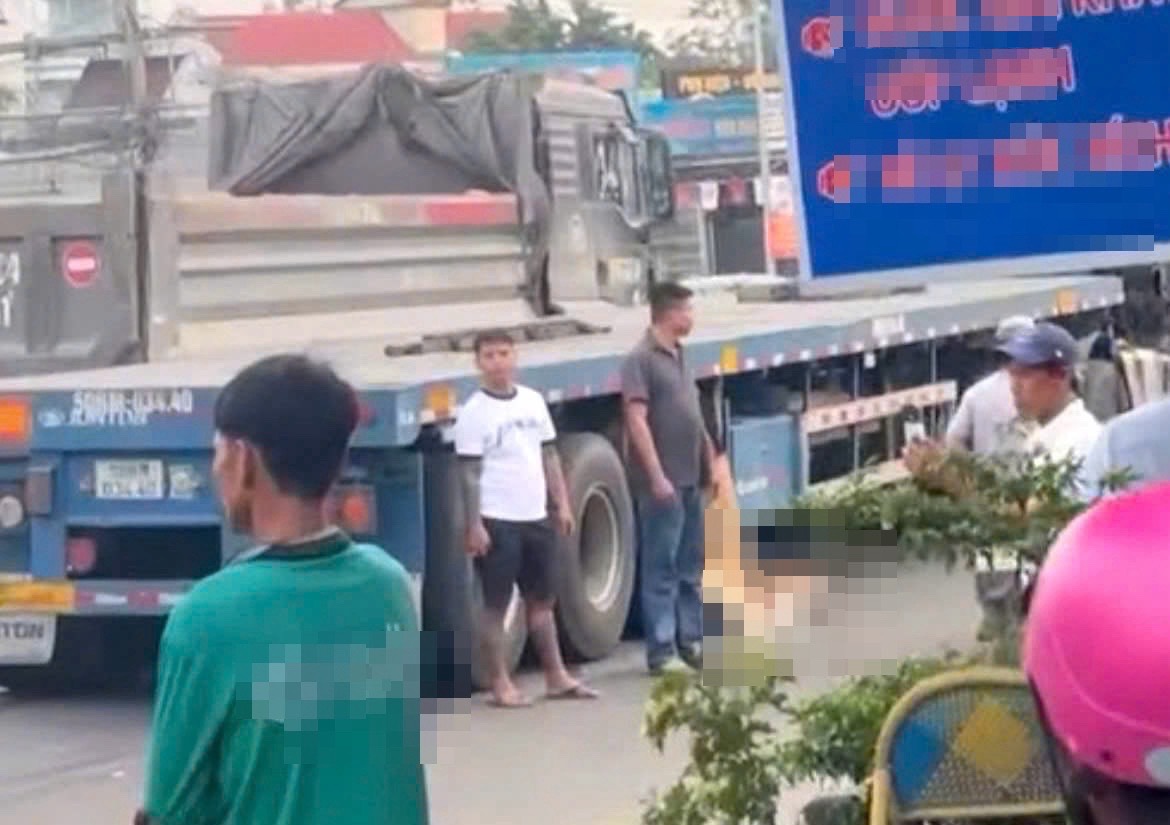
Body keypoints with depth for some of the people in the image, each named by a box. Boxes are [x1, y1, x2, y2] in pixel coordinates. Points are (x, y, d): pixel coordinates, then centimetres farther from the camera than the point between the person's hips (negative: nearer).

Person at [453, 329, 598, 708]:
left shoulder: (533, 401, 9)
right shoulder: (474, 413, -9)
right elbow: (470, 474, -10)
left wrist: (562, 504, 10)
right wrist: (474, 525, -15)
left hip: (536, 516, 6)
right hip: (497, 520, -6)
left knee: (542, 599, 14)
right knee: (496, 604, 0)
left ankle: (556, 676, 22)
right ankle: (501, 683, 6)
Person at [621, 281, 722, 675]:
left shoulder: (677, 356, 15)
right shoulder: (642, 359, -12)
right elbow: (636, 421, -18)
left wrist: (711, 463, 19)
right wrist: (657, 477, -21)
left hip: (691, 479, 9)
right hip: (663, 482, -9)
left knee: (691, 565, 13)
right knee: (661, 568, -4)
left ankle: (691, 640, 21)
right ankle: (661, 650, -2)